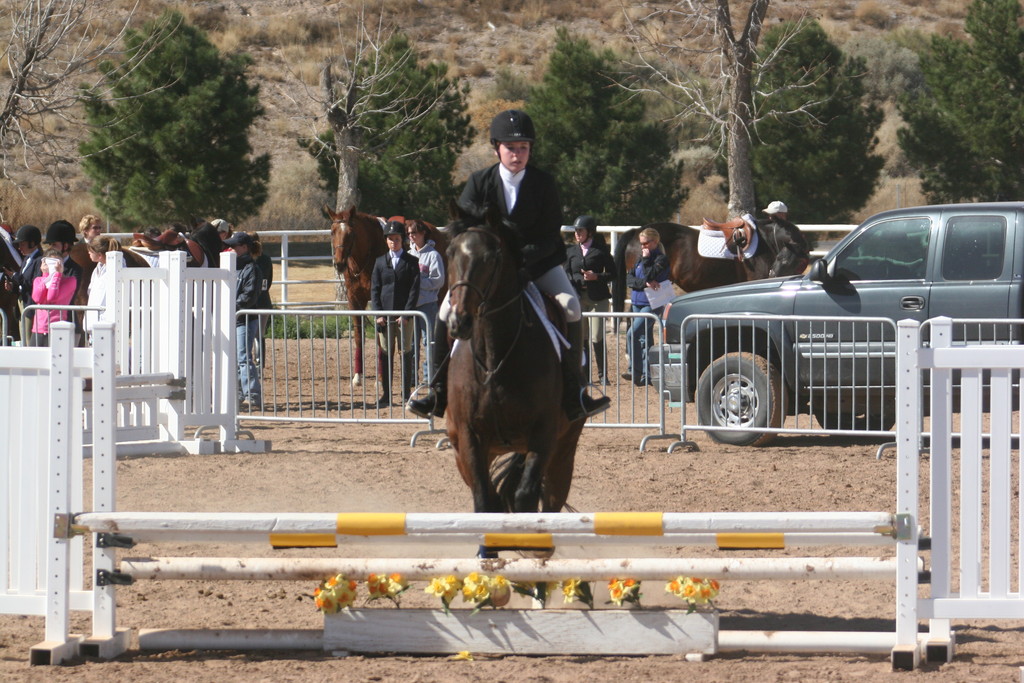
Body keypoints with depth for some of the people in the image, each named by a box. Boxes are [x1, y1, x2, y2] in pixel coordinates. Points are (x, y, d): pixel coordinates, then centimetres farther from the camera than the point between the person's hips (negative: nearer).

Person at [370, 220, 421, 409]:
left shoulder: (411, 261, 2)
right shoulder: (380, 262, 10)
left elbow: (414, 289, -3)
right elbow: (374, 289, 7)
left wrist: (407, 314, -13)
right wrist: (378, 313, -6)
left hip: (405, 316, -2)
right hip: (385, 314, 2)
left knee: (406, 354, 2)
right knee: (386, 354, 3)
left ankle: (407, 393, 8)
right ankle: (386, 394, 6)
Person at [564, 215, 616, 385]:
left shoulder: (600, 250, 0)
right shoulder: (571, 251, 10)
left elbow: (612, 273, 2)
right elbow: (567, 274, 15)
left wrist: (596, 277, -14)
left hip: (598, 297, -3)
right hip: (578, 297, 3)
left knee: (597, 338, -5)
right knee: (579, 337, 1)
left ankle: (602, 374, 5)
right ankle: (584, 374, 9)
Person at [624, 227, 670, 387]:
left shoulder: (661, 259, -7)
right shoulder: (640, 259, 14)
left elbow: (649, 275, -20)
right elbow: (629, 279, 3)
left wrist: (646, 259, -10)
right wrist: (644, 283, -14)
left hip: (651, 304, -8)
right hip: (638, 302, 8)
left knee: (633, 333, -20)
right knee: (645, 339, 11)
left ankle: (635, 371, -18)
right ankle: (647, 375, 15)